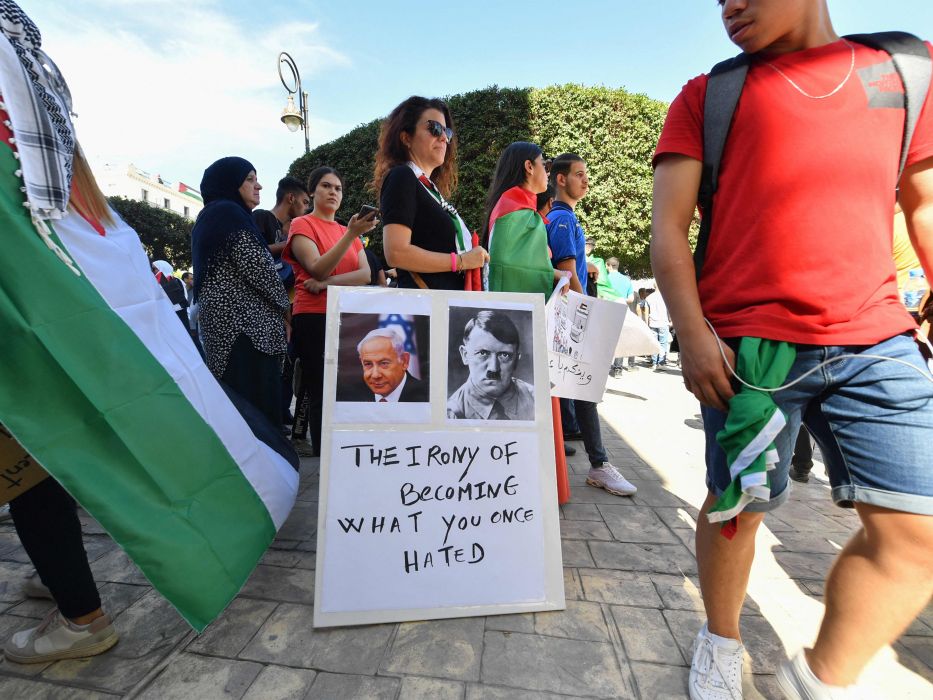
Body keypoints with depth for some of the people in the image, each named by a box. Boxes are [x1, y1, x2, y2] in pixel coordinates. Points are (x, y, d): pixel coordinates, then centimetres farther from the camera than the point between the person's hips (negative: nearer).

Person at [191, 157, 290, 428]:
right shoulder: (231, 213, -5)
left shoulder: (208, 217, 25)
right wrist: (283, 304, -2)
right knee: (257, 400, -11)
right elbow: (256, 266, -14)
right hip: (245, 319, -10)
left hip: (219, 318, 10)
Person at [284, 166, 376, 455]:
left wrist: (327, 283, -13)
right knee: (322, 394, -5)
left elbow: (366, 275, 3)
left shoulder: (347, 230, 19)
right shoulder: (302, 225, 4)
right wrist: (351, 234, -22)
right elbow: (318, 269, -14)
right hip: (314, 318, -5)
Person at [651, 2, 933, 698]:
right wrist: (693, 334, -13)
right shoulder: (707, 97, 8)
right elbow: (668, 226, -2)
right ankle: (722, 640, 35)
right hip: (746, 347, -3)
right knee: (738, 507, 6)